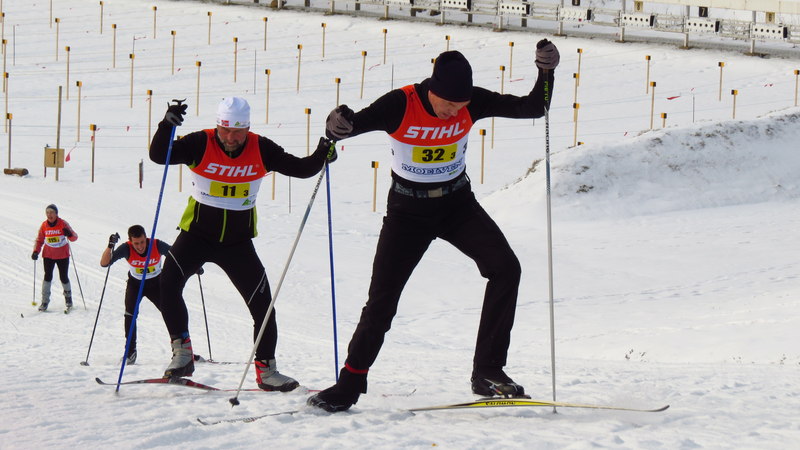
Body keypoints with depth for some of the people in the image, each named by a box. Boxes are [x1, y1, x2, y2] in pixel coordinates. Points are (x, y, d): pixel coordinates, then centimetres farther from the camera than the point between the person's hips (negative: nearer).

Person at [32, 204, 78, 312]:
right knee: (47, 277, -8)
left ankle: (68, 298, 27)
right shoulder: (44, 225, -2)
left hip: (63, 255, -1)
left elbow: (74, 237, -6)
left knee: (64, 278, 3)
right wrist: (36, 251, -5)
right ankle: (45, 301, -3)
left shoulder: (63, 224, -9)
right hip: (48, 256, 1)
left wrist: (70, 234, -29)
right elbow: (39, 240, 9)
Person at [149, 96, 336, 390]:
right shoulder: (200, 144, -14)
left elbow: (299, 169, -1)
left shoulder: (261, 150, -8)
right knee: (168, 282, -23)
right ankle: (182, 352, -12)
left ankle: (265, 368, 11)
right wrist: (167, 125, -40)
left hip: (238, 241, 2)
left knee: (262, 302, -3)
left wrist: (321, 157, -21)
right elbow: (158, 156, -23)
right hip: (197, 234, -1)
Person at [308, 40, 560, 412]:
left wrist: (546, 71, -26)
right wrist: (337, 125, -52)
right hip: (408, 211, -2)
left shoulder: (472, 103, -13)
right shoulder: (400, 105, -22)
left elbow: (533, 108, -10)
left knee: (505, 268, -19)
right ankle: (349, 384, 16)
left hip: (457, 204, 2)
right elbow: (357, 123, -28)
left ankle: (487, 371, -13)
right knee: (381, 300, -2)